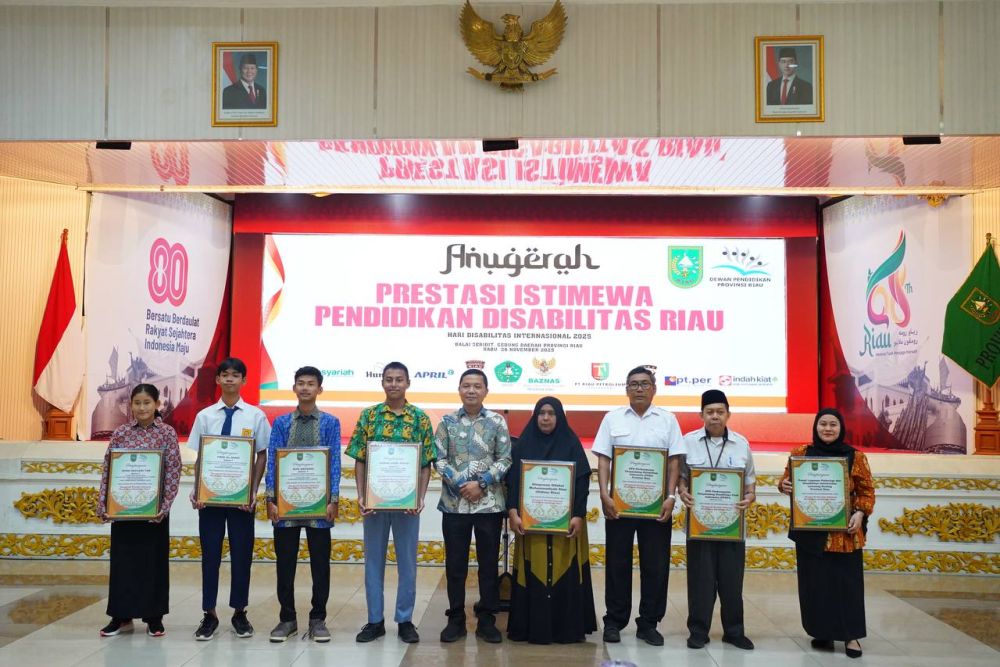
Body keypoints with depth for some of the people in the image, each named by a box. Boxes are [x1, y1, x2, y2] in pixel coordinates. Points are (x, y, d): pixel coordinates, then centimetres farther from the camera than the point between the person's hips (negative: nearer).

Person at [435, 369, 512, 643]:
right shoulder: (447, 422, 3)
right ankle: (456, 618, 20)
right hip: (454, 503, 1)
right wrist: (460, 484, -13)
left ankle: (486, 619, 19)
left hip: (489, 503, 0)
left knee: (489, 563, 7)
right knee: (455, 563, 7)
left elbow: (505, 459, -2)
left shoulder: (497, 421, 1)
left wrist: (481, 484, -13)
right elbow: (439, 459, -1)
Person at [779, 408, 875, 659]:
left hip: (844, 533, -1)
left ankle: (851, 635, 14)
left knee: (846, 581, 2)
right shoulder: (800, 454, 3)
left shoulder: (855, 457, 0)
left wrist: (860, 513, -13)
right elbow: (787, 481, 8)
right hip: (810, 530, 1)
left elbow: (867, 491, 3)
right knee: (814, 582, 7)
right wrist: (784, 485, -15)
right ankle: (822, 632, 21)